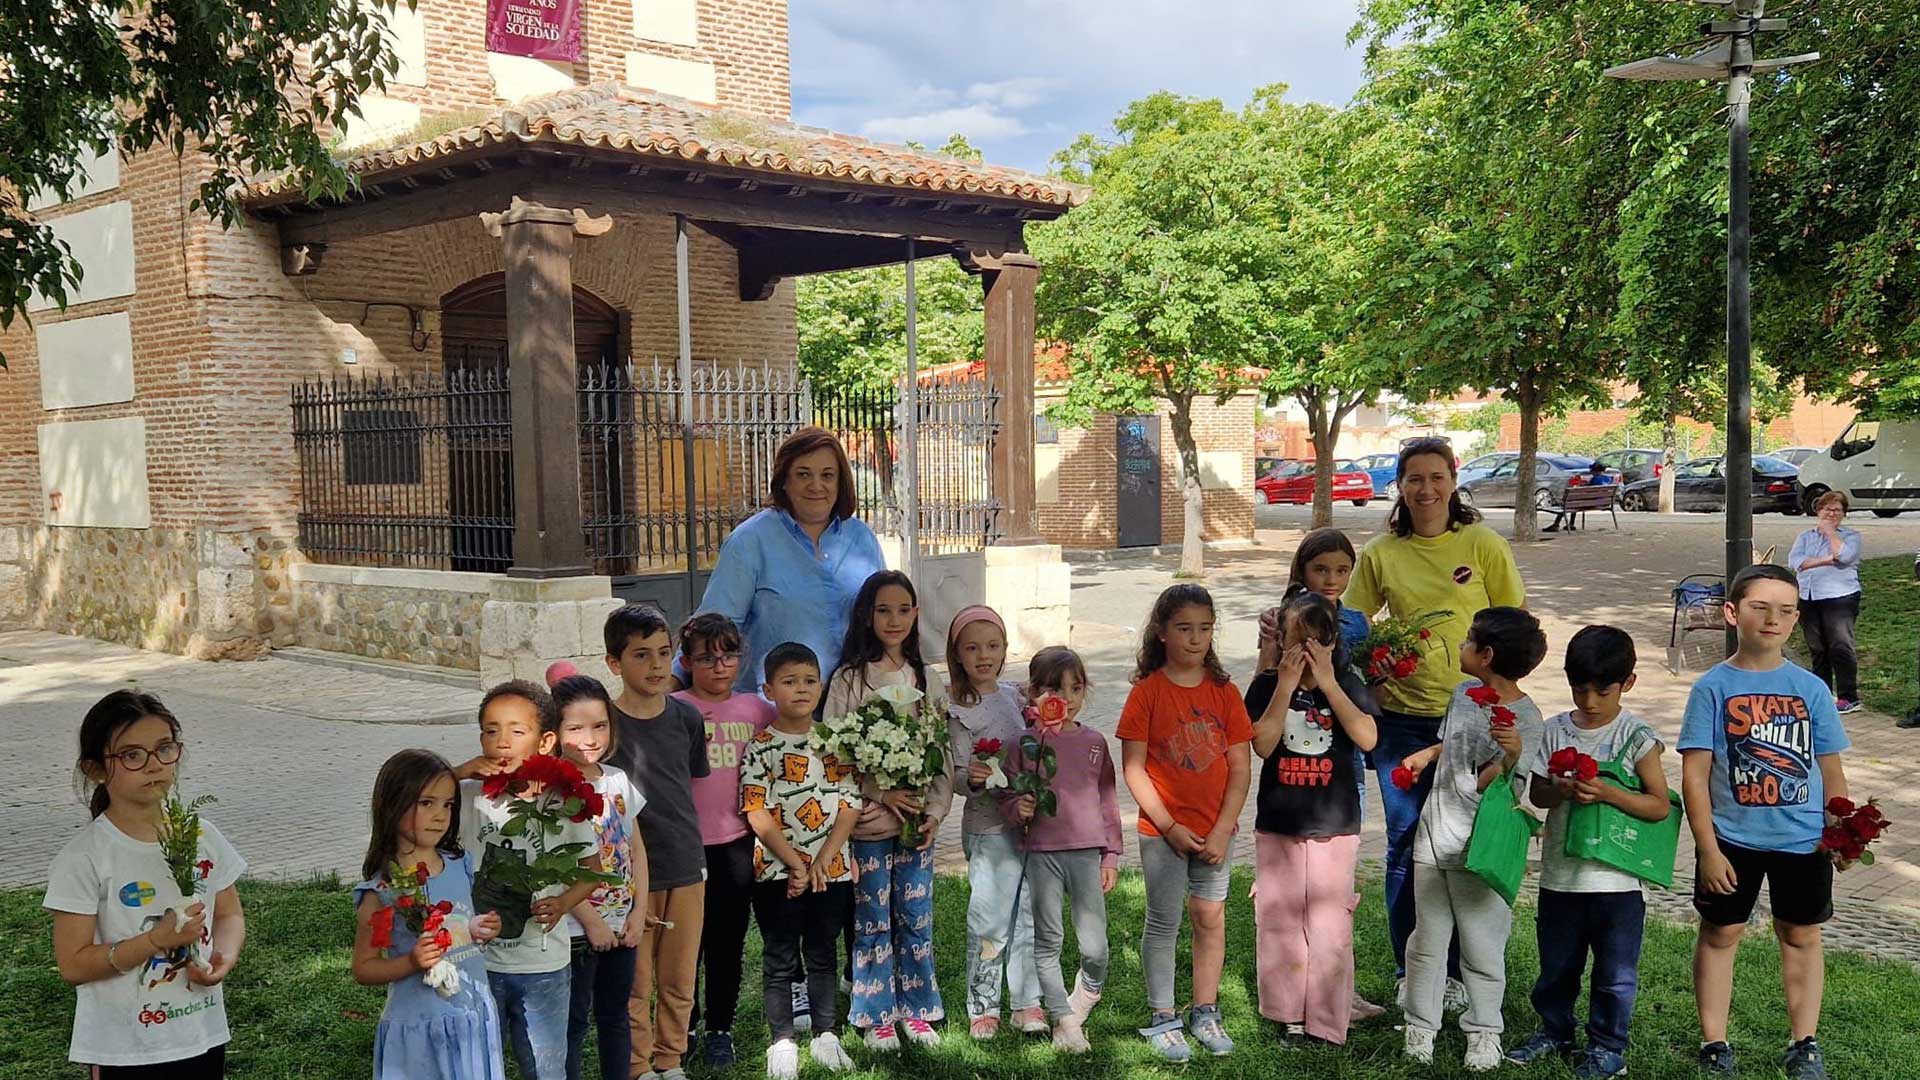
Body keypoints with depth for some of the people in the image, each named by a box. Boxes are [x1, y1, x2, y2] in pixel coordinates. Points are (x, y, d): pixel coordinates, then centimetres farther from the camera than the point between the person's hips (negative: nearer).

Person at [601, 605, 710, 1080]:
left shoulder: (686, 717, 1)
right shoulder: (604, 722, -10)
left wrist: (691, 848, 13)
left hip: (687, 870, 4)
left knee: (679, 982, 14)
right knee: (636, 985, 8)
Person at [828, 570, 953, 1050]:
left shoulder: (924, 679, 9)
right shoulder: (849, 680, -5)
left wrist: (934, 811, -2)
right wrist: (883, 794, -14)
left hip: (917, 821, 4)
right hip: (869, 823, -4)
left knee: (917, 919, 9)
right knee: (873, 922, 4)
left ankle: (917, 1010, 23)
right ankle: (876, 1016, 17)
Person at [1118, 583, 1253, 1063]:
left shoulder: (1224, 691, 0)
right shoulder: (1147, 691, -8)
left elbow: (1240, 767, 0)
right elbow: (1133, 768, -10)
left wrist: (1222, 830, -9)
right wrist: (1171, 827, -13)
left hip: (1215, 831, 3)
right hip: (1163, 830, -3)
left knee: (1211, 919, 10)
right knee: (1163, 924, 4)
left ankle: (1205, 1013, 25)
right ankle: (1162, 1019, 16)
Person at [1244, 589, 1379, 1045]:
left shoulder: (1345, 683, -1)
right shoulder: (1267, 685, -1)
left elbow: (1367, 738, -16)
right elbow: (1262, 745, -14)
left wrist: (1328, 682, -19)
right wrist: (1286, 686, -18)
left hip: (1335, 824, -1)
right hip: (1278, 824, 1)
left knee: (1330, 924, 0)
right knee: (1280, 920, 8)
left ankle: (1327, 1020, 11)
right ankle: (1289, 1012, 22)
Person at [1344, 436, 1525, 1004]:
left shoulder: (1484, 545, -1)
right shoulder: (1380, 554, 3)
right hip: (1402, 718, 2)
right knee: (1405, 845, 8)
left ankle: (1457, 970, 22)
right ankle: (1409, 970, 22)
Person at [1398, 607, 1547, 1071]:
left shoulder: (1524, 719, -15)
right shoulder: (1464, 693, 5)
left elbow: (1488, 785, -19)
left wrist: (1512, 755, -36)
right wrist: (1426, 754, 13)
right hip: (1434, 836, 6)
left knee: (1481, 945, 6)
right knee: (1427, 939, 13)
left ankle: (1483, 1032, 22)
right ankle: (1420, 1024, 25)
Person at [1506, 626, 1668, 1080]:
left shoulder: (1637, 736, -9)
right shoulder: (1555, 731, 1)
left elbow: (1659, 805, -9)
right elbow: (1537, 793, 4)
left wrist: (1607, 792, -22)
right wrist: (1562, 791, -17)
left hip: (1618, 878, -3)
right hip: (1560, 873, 3)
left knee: (1615, 973, 9)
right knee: (1555, 966, 17)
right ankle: (1555, 1032, 35)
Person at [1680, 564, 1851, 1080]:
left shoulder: (1811, 688, -3)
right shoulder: (1713, 687, -9)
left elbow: (1831, 771, 4)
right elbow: (1695, 773, -9)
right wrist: (1708, 849, -12)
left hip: (1803, 840, 2)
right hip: (1731, 839, -2)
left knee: (1801, 936, 13)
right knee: (1720, 934, 9)